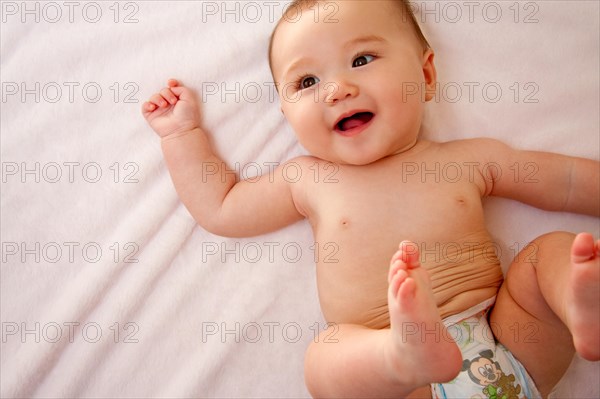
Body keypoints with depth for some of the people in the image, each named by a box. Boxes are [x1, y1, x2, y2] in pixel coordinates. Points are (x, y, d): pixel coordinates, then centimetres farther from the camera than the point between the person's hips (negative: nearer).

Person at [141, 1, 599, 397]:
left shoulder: (472, 158, 6)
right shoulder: (308, 182, 7)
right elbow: (219, 208, 16)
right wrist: (182, 133, 18)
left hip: (511, 355, 2)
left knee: (555, 250, -12)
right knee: (324, 359, -29)